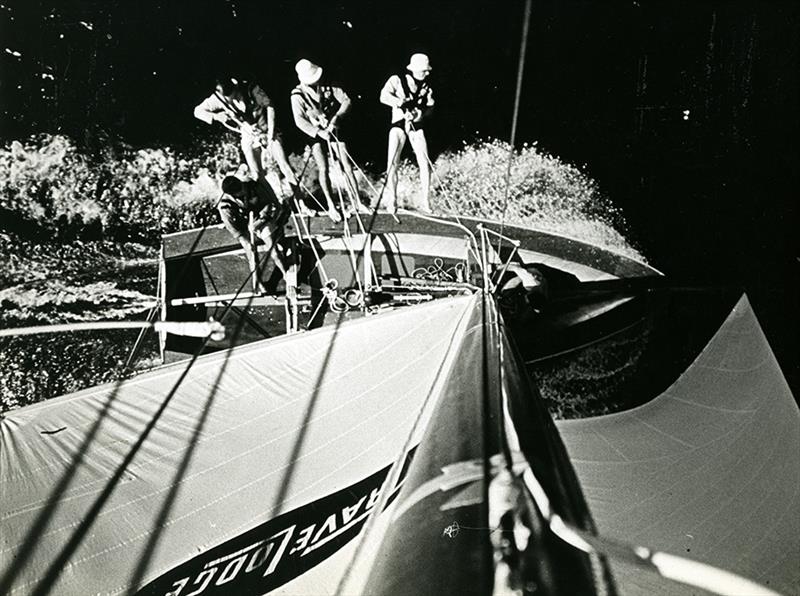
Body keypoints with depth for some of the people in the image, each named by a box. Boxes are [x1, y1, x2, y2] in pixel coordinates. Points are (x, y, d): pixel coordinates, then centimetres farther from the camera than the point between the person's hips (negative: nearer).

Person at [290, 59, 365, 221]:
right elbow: (299, 120, -21)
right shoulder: (297, 95, -12)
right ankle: (331, 206, -7)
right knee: (323, 168, -16)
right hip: (315, 134, -2)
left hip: (333, 130, 2)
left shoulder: (328, 87, -3)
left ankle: (356, 202, 4)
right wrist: (319, 132, -32)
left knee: (347, 166, -4)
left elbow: (346, 100, -3)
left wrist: (337, 116, -20)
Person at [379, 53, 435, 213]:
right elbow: (384, 96, -16)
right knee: (393, 163, -11)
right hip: (399, 123, -3)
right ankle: (392, 201, -1)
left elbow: (429, 108, 2)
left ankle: (424, 201, 2)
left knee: (425, 163, -7)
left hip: (417, 125, 3)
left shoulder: (426, 86, 10)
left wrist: (418, 113, -19)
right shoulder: (397, 80, -2)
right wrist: (401, 102, -30)